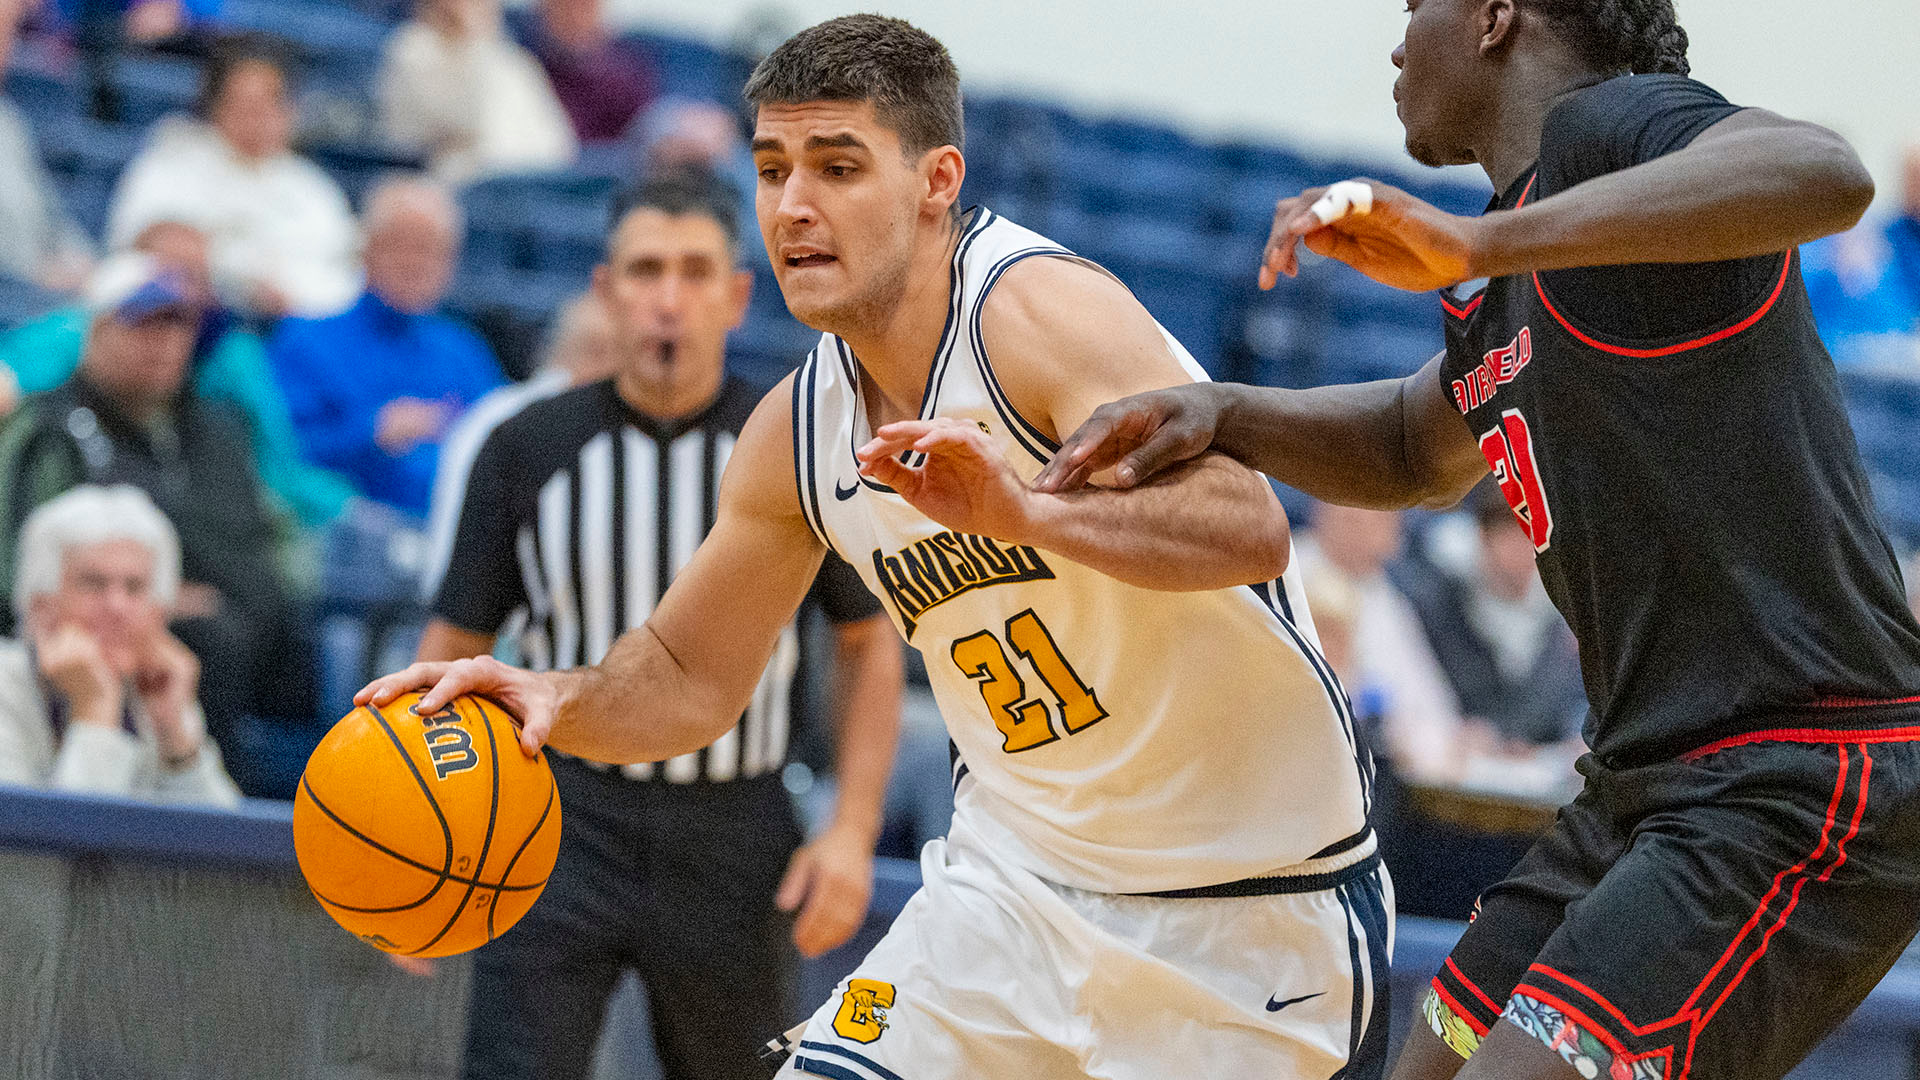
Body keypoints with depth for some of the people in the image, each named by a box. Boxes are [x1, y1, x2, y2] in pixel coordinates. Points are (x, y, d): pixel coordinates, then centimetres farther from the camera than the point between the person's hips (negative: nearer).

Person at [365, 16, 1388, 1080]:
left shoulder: (1041, 308, -21)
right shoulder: (797, 431, 0)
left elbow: (1251, 529, -36)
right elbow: (687, 673, 11)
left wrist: (1031, 513, -52)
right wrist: (557, 700, -11)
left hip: (1257, 900, -5)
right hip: (1022, 878, 5)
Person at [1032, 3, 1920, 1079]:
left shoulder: (1615, 123, -12)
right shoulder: (1502, 298, 16)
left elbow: (1827, 175, -33)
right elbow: (1414, 452, 35)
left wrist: (1481, 242, -39)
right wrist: (1219, 415, 14)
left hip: (1800, 791, -10)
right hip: (1653, 784, 10)